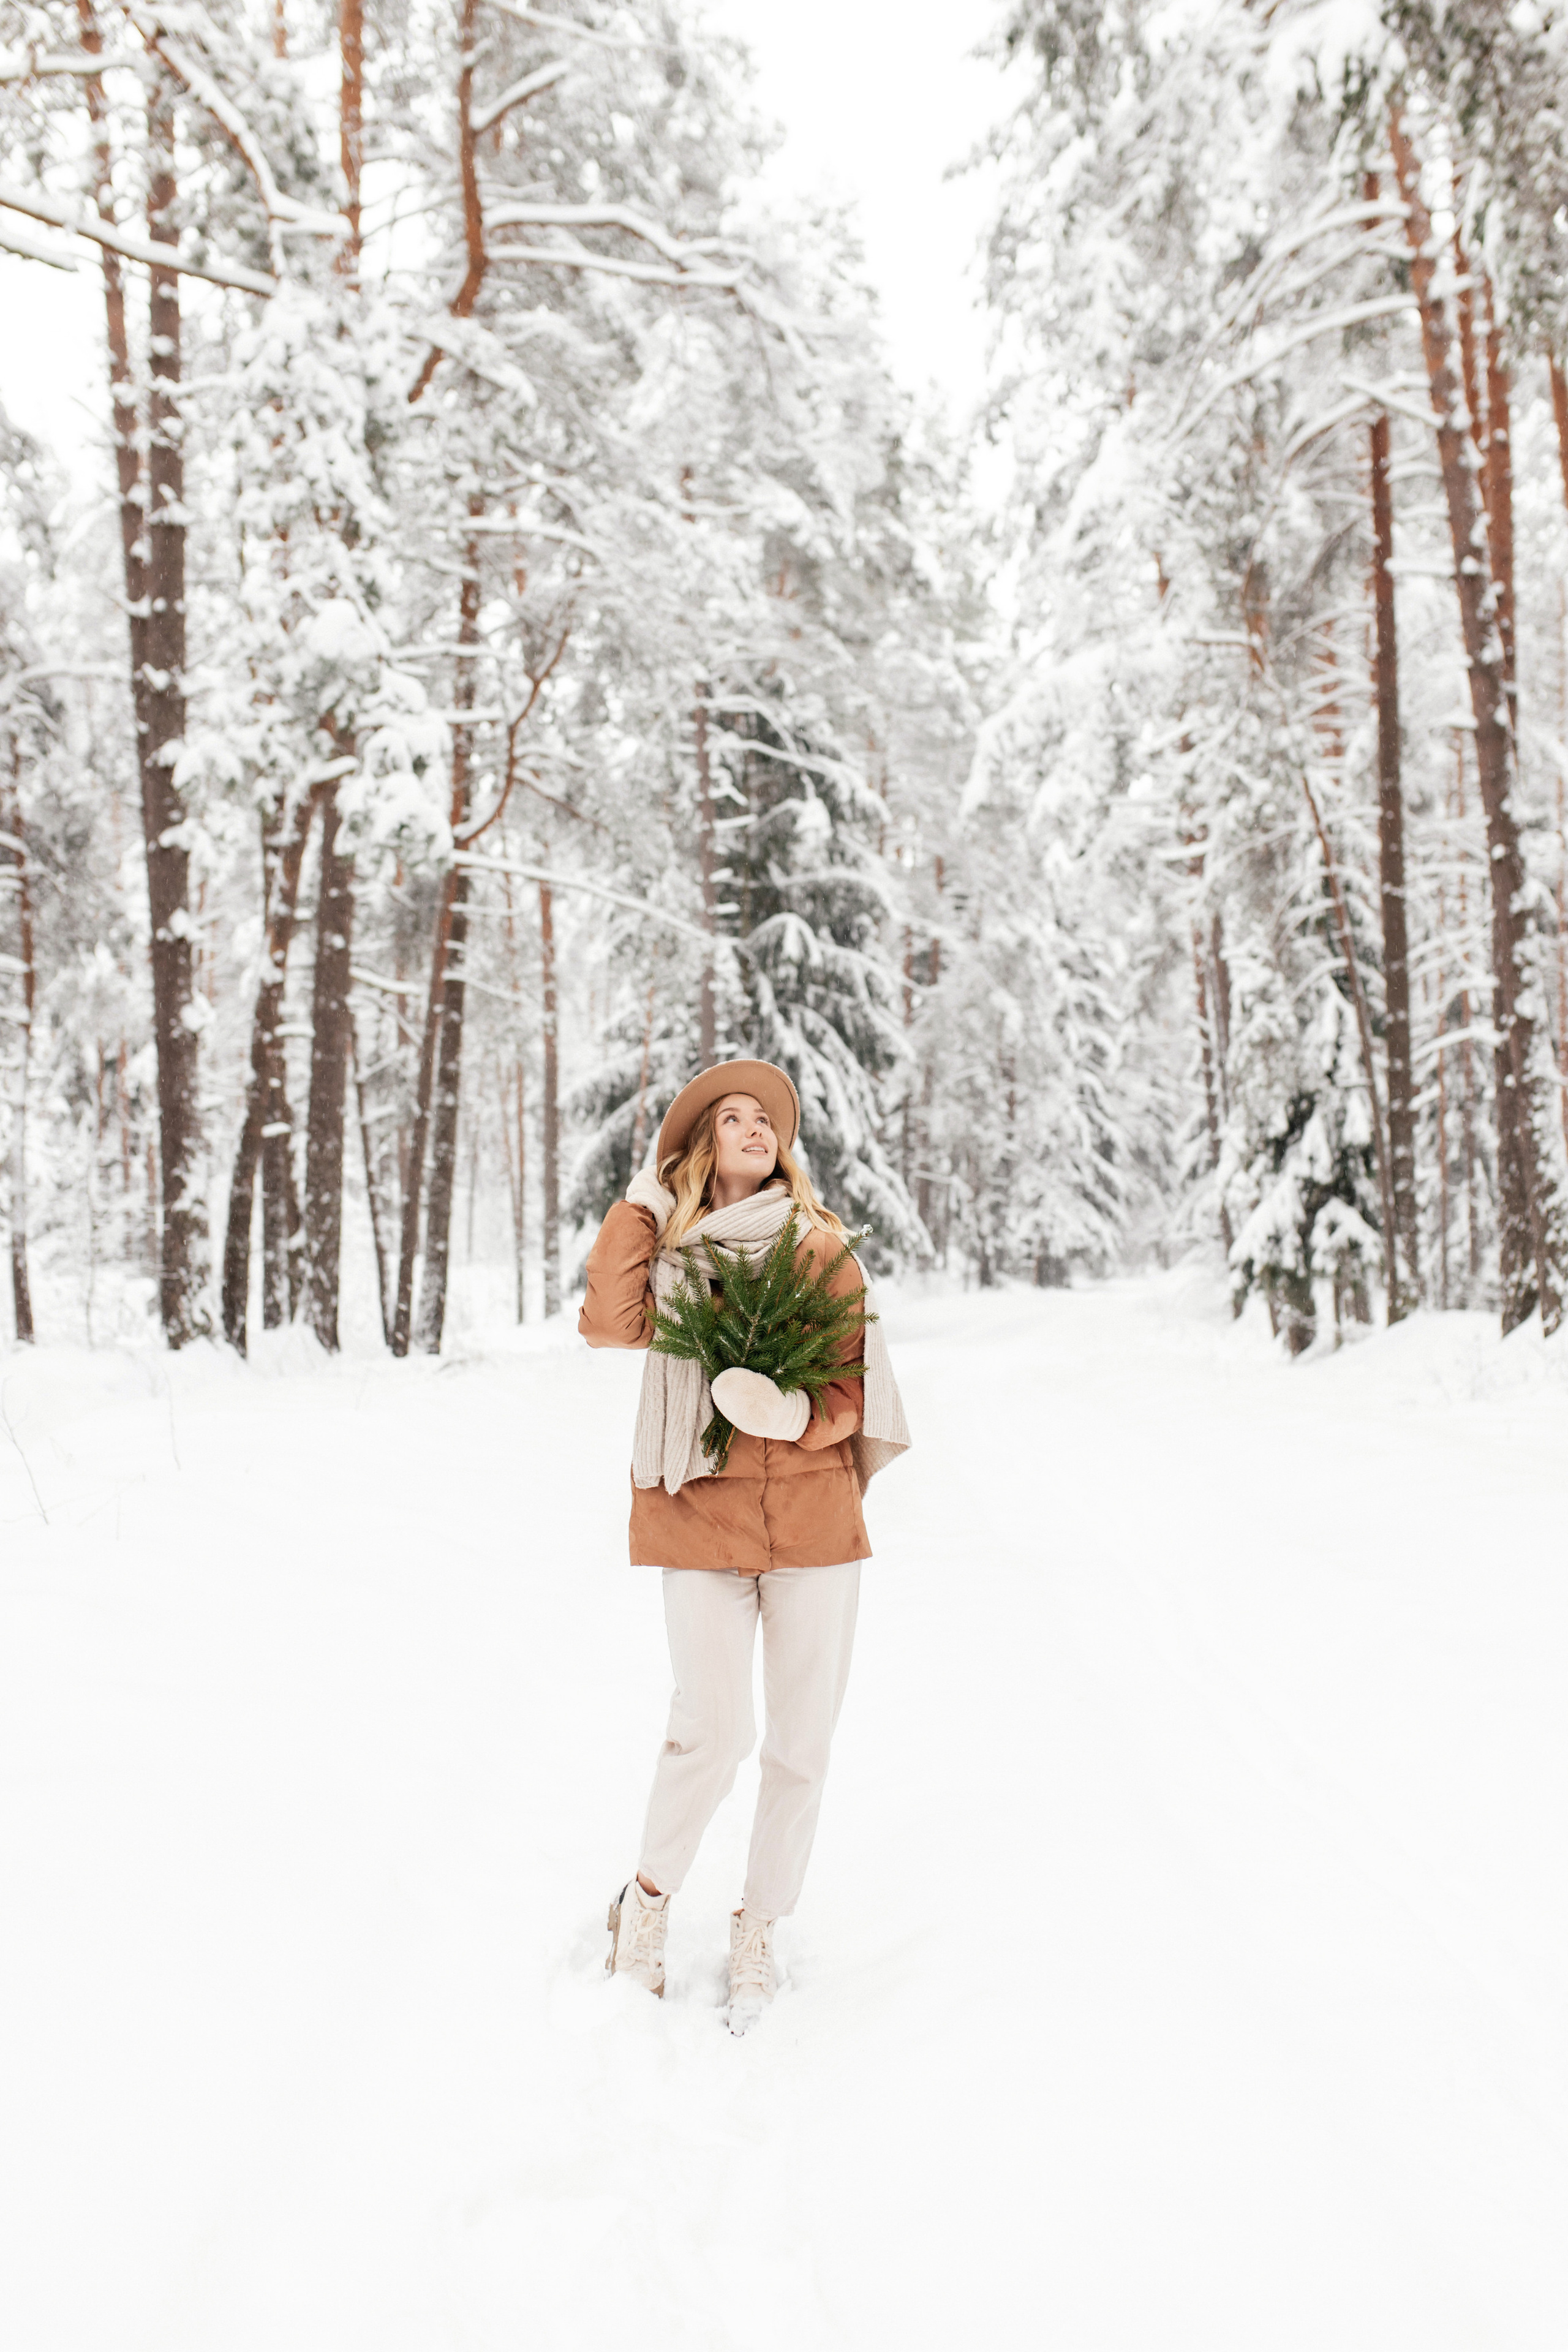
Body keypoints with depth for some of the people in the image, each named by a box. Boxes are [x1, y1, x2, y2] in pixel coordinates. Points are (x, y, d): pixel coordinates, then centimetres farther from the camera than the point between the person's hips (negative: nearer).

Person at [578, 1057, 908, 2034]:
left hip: (813, 1511, 1)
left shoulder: (821, 1246, 5)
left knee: (803, 1741, 6)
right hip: (702, 1514, -1)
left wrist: (797, 1413, -18)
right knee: (713, 1732, -7)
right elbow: (611, 1322, -14)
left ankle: (759, 1930, 27)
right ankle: (650, 1898, 21)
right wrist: (643, 1200, -4)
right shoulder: (666, 1248, 6)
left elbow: (852, 1384, 3)